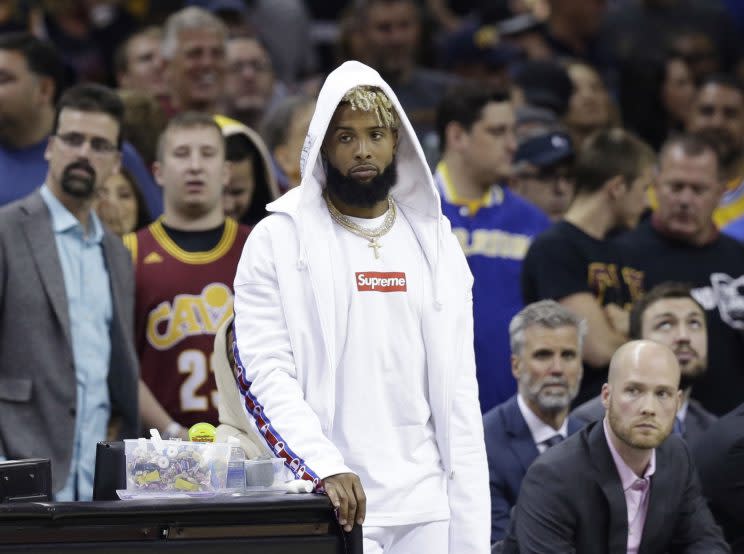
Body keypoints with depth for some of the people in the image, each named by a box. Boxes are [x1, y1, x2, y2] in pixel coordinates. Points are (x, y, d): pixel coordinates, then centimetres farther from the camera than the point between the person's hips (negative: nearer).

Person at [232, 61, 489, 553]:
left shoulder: (433, 241, 13)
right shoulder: (279, 239, 1)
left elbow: (456, 383, 12)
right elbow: (263, 371, -7)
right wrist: (325, 468, -21)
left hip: (427, 509, 4)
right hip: (330, 502, -4)